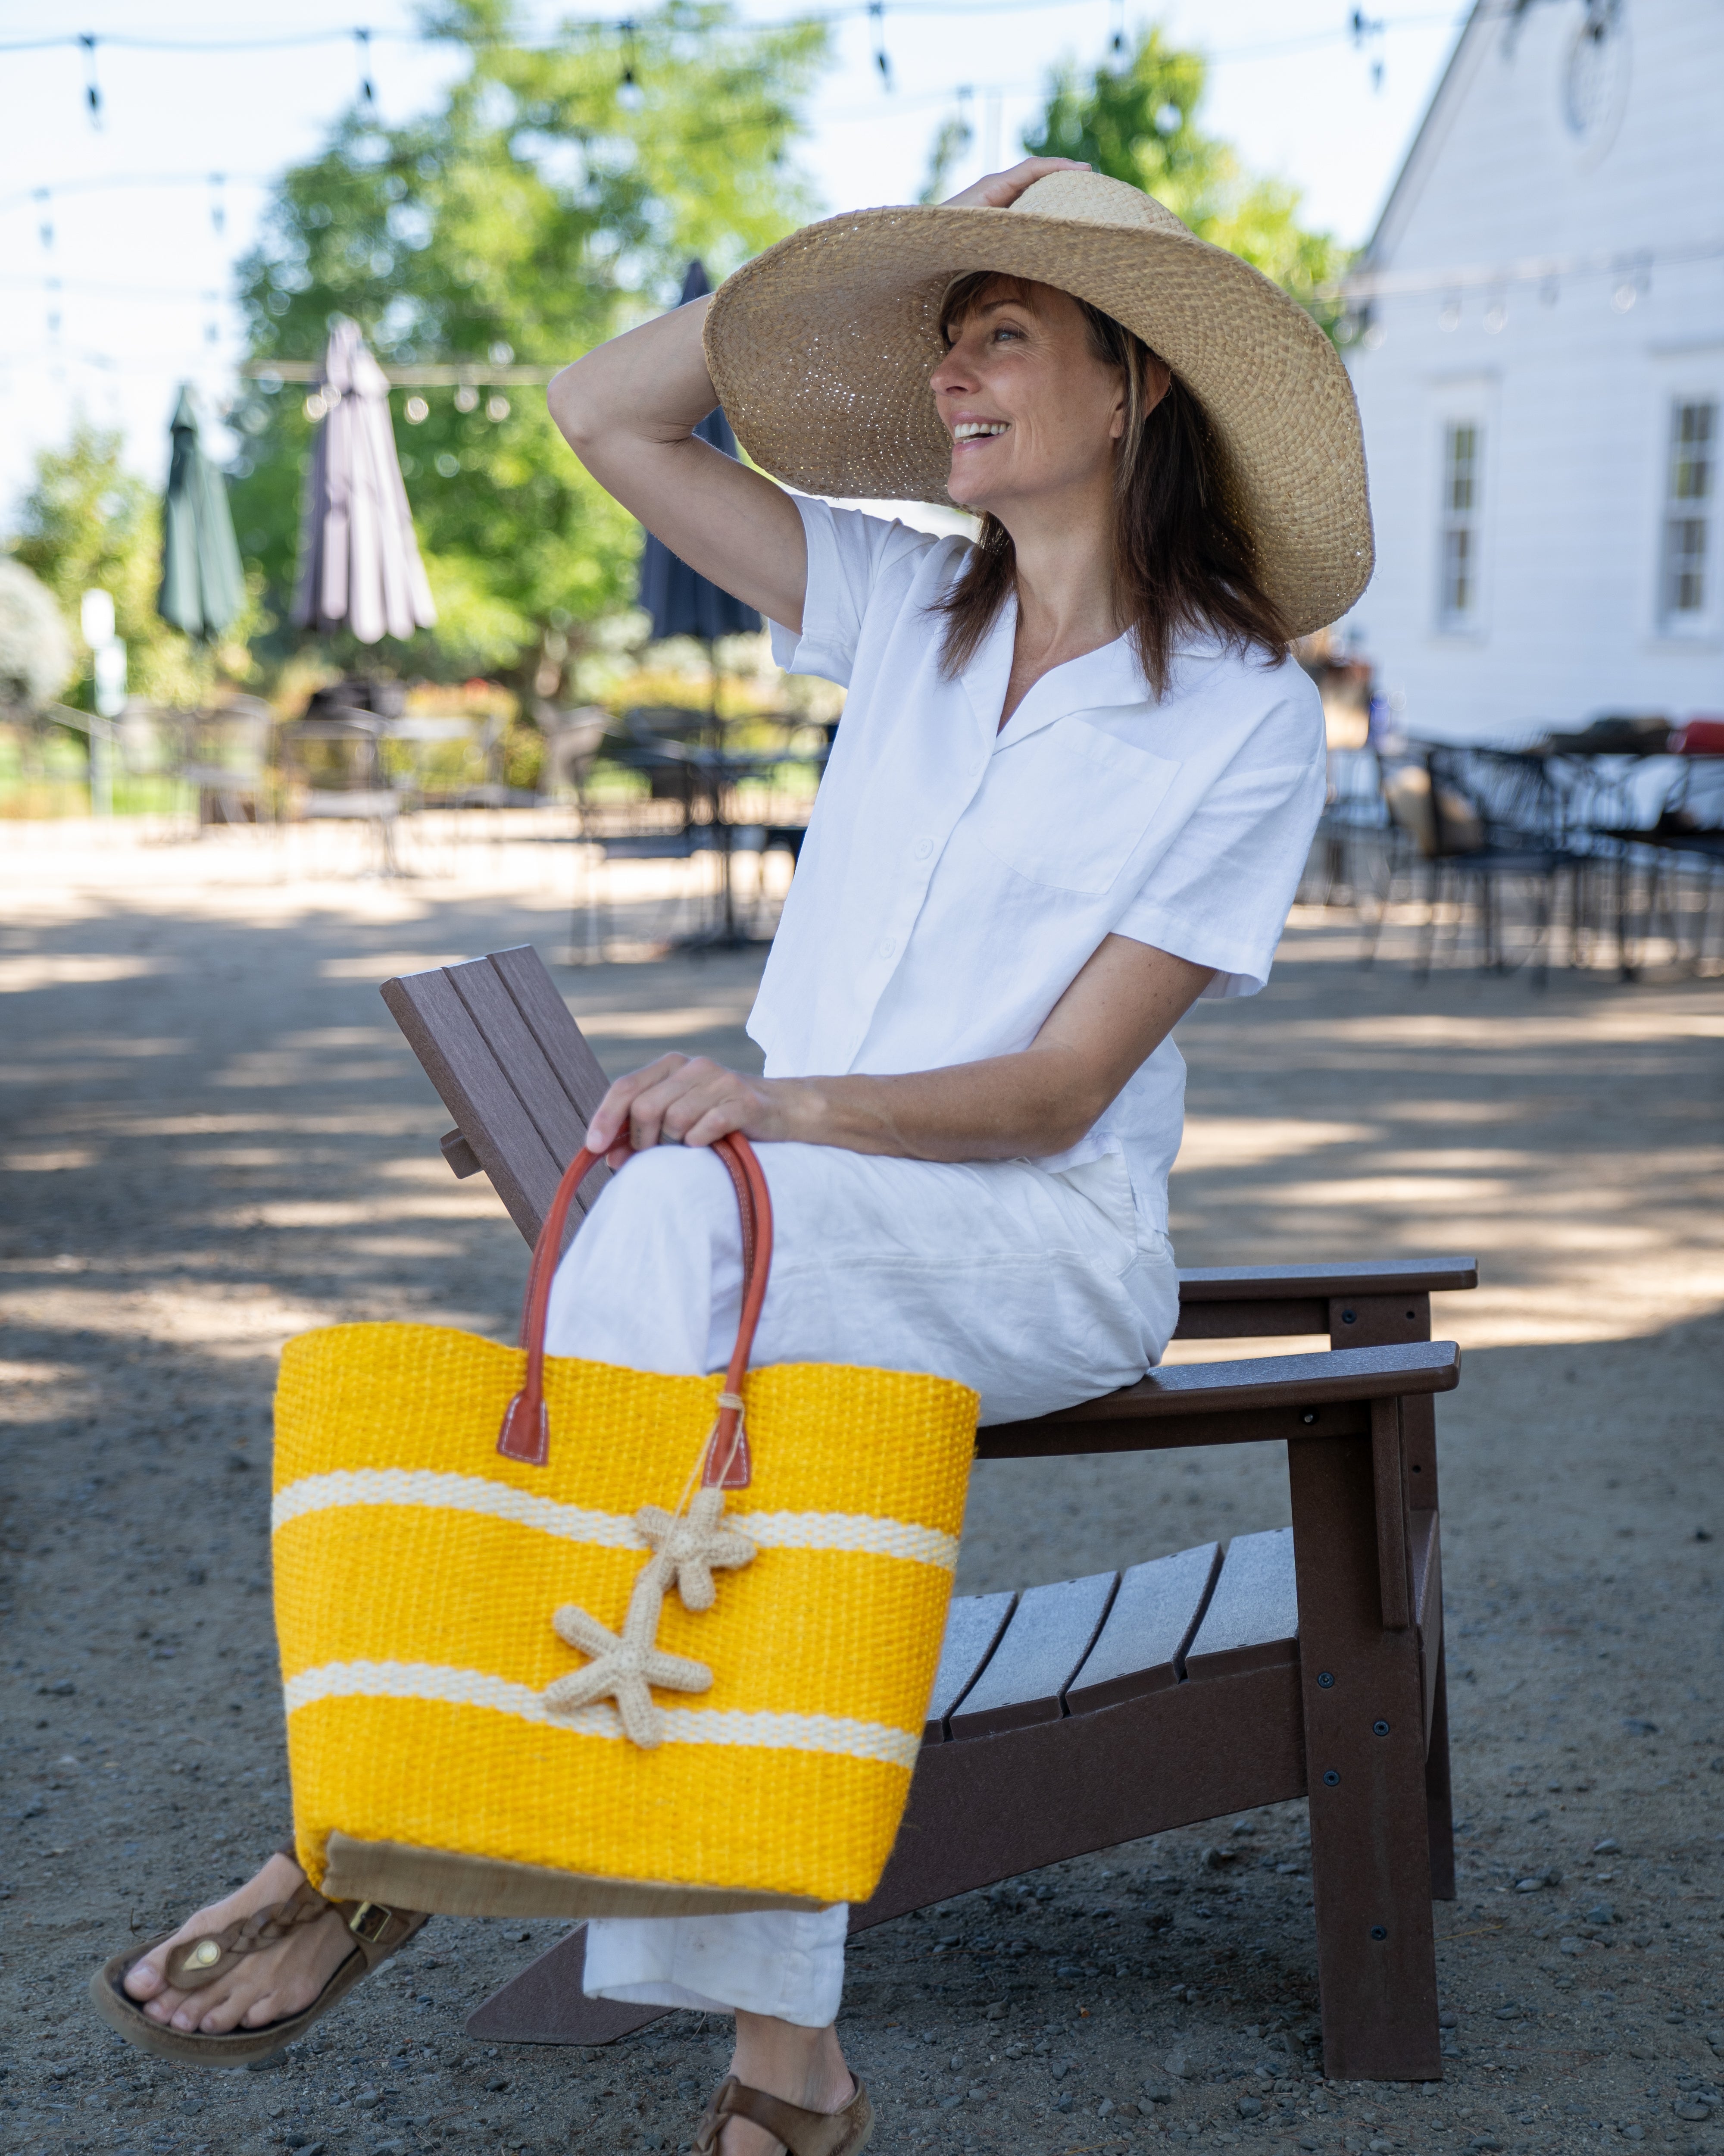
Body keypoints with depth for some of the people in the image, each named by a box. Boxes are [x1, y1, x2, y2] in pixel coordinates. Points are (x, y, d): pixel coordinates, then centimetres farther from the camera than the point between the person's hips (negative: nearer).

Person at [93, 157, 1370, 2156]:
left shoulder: (1247, 716, -5)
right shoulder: (907, 604, 11)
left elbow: (1060, 1090, -12)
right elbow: (602, 413, 9)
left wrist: (788, 1106, -28)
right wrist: (871, 259, 3)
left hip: (1046, 1238, -4)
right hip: (798, 1219, 5)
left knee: (686, 1220, -35)